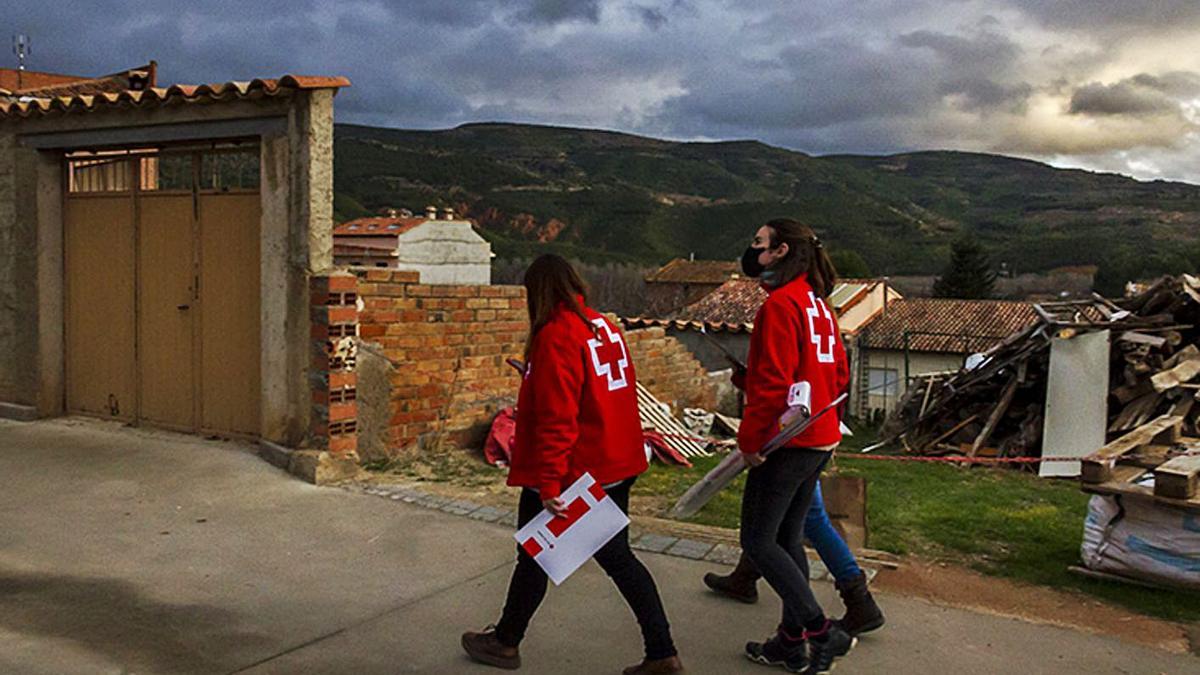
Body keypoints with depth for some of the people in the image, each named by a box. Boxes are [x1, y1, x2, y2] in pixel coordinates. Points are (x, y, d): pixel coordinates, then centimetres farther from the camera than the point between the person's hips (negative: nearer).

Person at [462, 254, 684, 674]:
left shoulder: (555, 335, -19)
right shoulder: (604, 327, 6)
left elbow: (555, 418, -24)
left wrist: (548, 484, -23)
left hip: (571, 471, -8)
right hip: (614, 466, 8)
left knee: (534, 556, 12)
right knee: (617, 556, 15)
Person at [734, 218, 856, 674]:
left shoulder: (780, 304, -16)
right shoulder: (816, 302, 13)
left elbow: (772, 382, -22)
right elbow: (839, 375, 17)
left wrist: (749, 439, -15)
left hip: (785, 443, -9)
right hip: (819, 440, 9)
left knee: (758, 541, 0)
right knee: (788, 538, 16)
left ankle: (822, 631, -1)